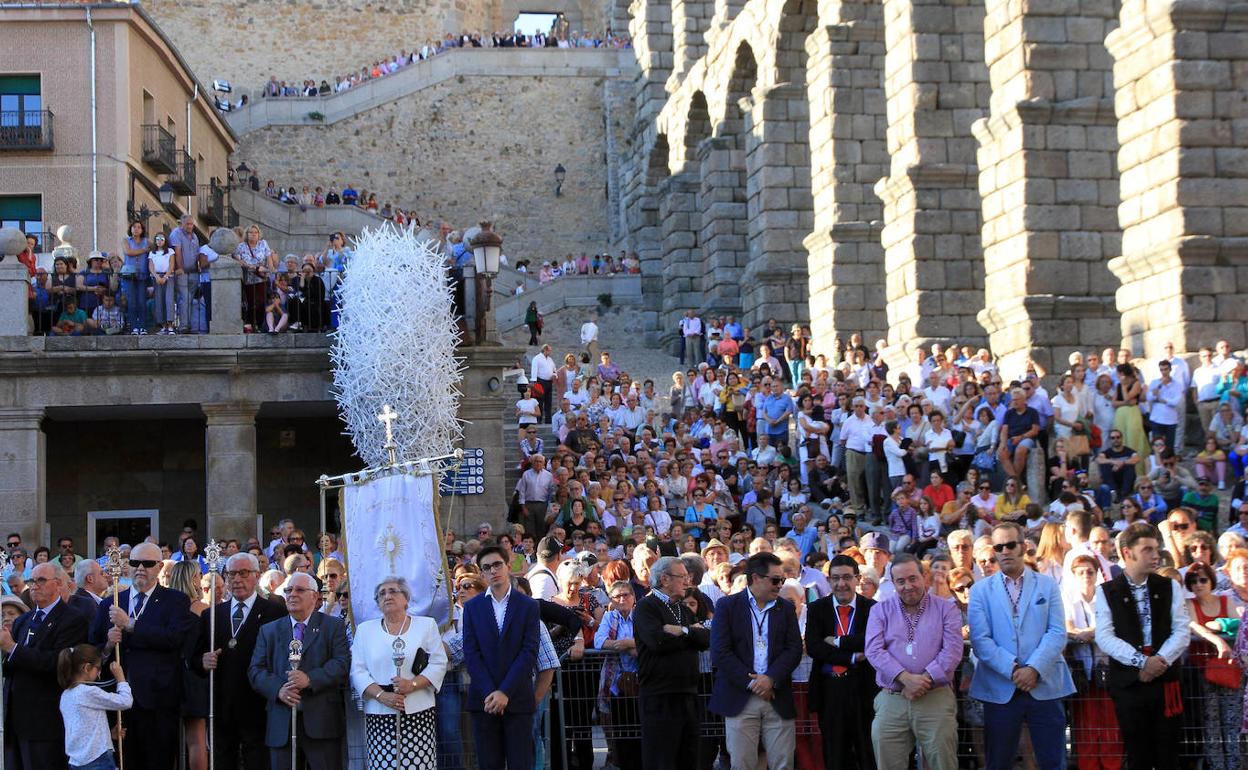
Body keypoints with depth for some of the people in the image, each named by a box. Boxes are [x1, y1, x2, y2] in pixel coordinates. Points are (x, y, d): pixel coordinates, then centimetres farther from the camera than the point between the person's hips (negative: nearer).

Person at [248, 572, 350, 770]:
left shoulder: (334, 627, 8)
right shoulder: (268, 631, 17)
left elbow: (342, 664, -5)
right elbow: (256, 670, 7)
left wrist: (310, 679, -20)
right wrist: (278, 689, -13)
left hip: (322, 723, -2)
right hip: (281, 724, 2)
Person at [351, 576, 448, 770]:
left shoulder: (426, 625, 9)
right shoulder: (365, 629, 12)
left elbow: (438, 664, 3)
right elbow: (358, 671, 5)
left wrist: (412, 684, -13)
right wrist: (382, 695, -10)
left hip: (419, 712, -1)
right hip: (379, 715, 1)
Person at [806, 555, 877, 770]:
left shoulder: (872, 608, 1)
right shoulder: (817, 609, 6)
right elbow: (813, 647, -7)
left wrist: (838, 642, -12)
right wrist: (852, 657, -14)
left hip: (864, 687, -2)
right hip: (829, 689, 2)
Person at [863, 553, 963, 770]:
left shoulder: (946, 609, 8)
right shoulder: (880, 611, 12)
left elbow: (952, 650, -3)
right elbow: (874, 650, -1)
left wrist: (926, 679, -15)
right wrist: (905, 678, -15)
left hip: (936, 699, -1)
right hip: (890, 701, 1)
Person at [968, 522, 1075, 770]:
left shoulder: (1048, 585, 9)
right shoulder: (981, 590, 7)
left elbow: (1057, 634, -2)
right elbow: (980, 640, -4)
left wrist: (1034, 669, -15)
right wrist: (1013, 669, -15)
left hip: (1044, 686, 0)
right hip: (1000, 689, 0)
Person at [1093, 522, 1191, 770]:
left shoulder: (1169, 587, 9)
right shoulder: (1106, 591, 1)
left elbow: (1181, 631, 2)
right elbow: (1105, 637, -7)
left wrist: (1159, 660, -12)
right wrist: (1142, 662, -16)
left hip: (1165, 679, 2)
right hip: (1128, 681, -2)